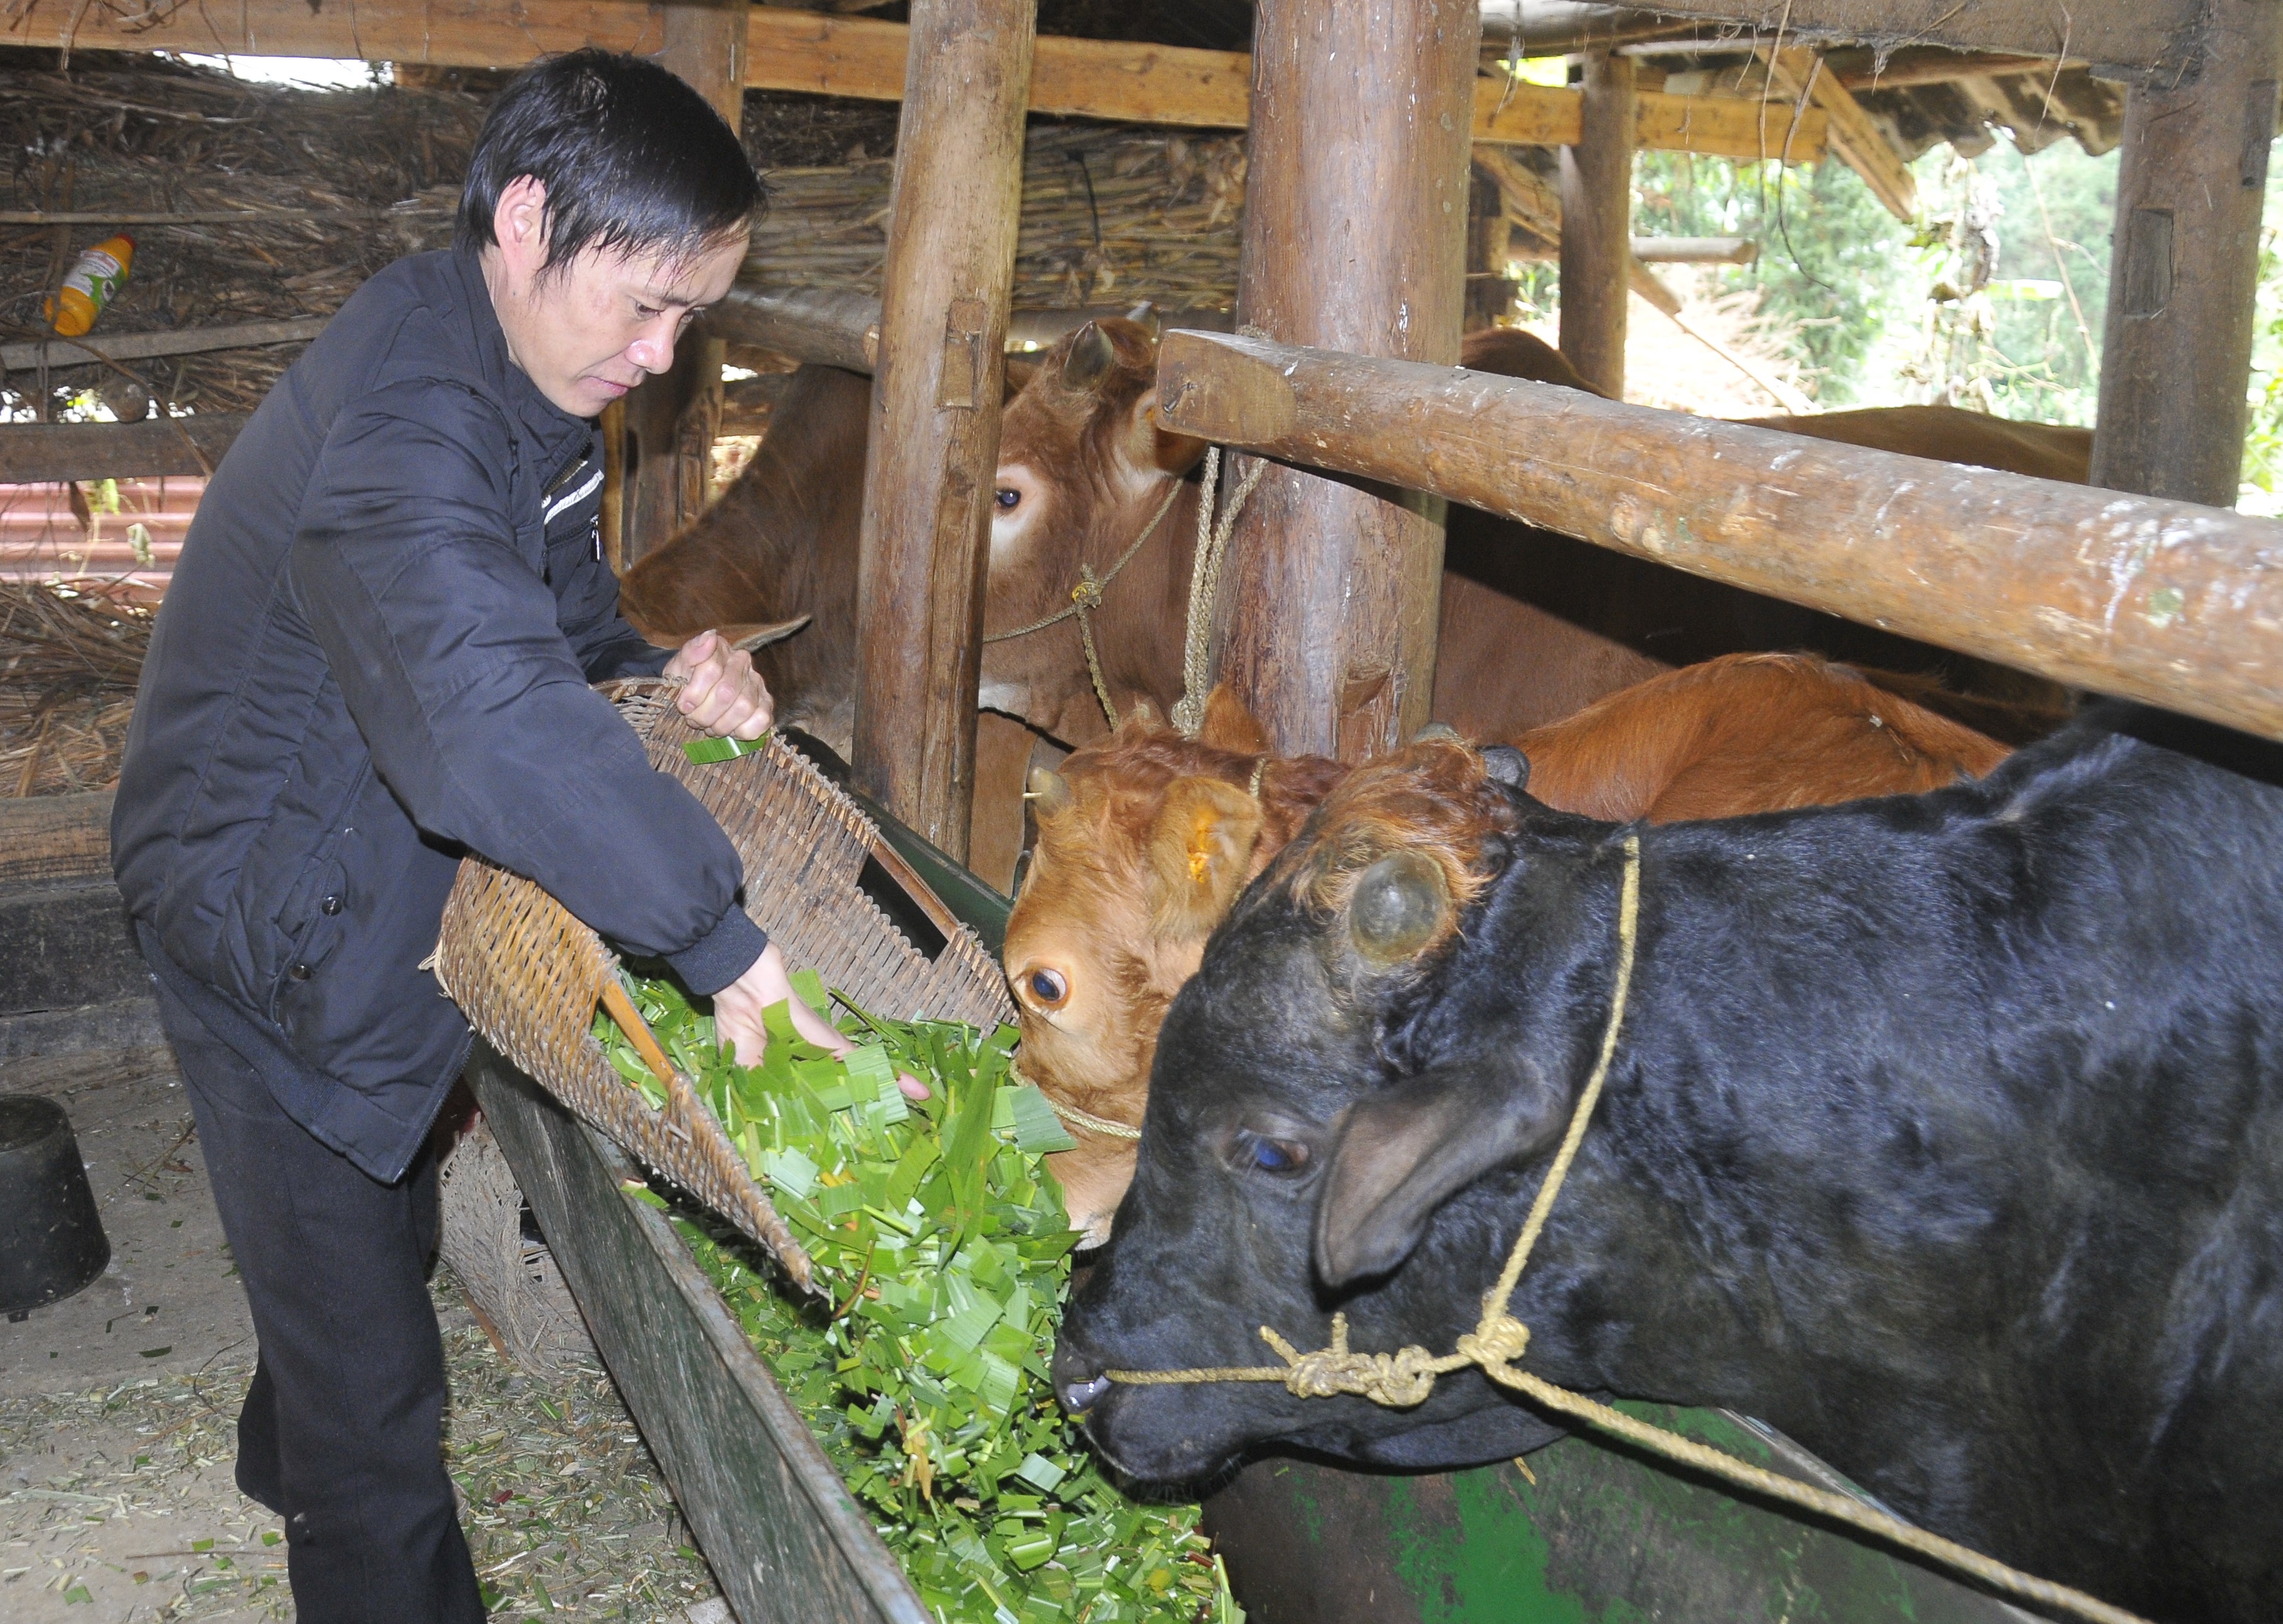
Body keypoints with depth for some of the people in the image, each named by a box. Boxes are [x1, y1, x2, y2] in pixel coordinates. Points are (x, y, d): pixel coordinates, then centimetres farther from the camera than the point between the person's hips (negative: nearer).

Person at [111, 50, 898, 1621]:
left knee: (378, 1243, 31)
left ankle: (293, 1465, 58)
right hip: (277, 933, -10)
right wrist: (729, 940, -51)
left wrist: (668, 676, -13)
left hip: (380, 901, 10)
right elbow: (489, 722, -49)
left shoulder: (526, 376, -1)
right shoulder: (398, 425, -34)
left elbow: (558, 606, 10)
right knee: (368, 1368, 3)